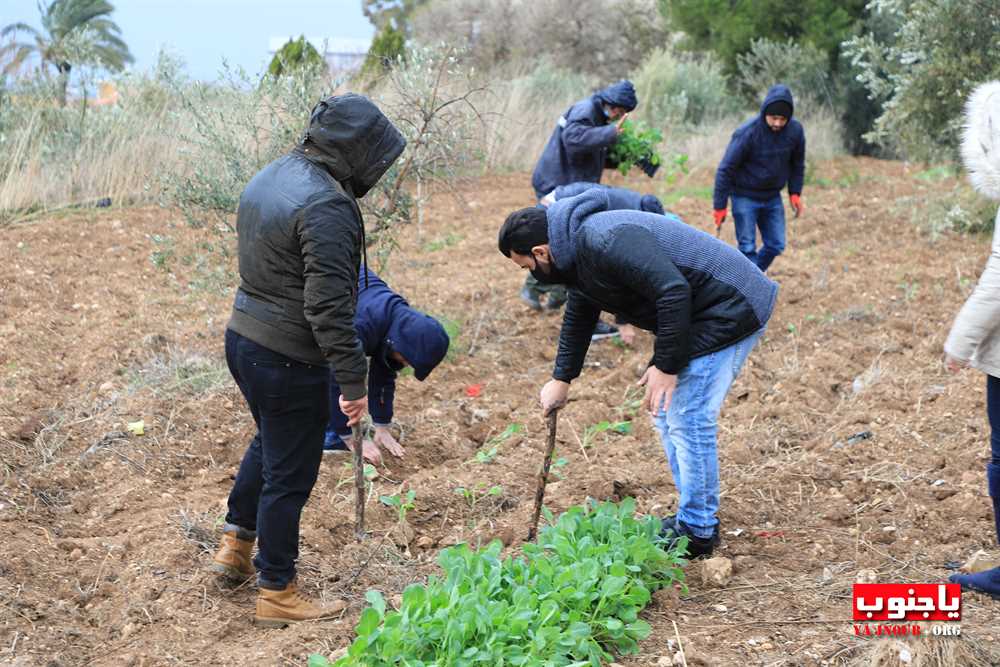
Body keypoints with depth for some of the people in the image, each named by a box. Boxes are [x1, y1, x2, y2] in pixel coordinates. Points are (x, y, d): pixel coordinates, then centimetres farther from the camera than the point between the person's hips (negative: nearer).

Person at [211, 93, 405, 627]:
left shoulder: (269, 178, 7)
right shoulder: (327, 206, -23)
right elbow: (329, 307, -26)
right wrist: (354, 380, -20)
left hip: (242, 337, 9)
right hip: (289, 360, -9)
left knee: (270, 441, 31)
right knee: (288, 475, 5)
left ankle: (235, 542, 42)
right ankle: (276, 592, 19)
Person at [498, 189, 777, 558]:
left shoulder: (604, 242, -26)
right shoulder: (579, 251, 9)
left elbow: (674, 292, -31)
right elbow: (578, 318, 25)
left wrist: (666, 365, -23)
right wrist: (561, 379, 28)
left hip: (729, 309, -11)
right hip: (705, 314, 11)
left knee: (688, 420, -8)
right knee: (666, 413, 16)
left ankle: (697, 532, 5)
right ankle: (693, 516, 26)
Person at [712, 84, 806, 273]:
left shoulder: (795, 130, -10)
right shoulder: (747, 133, -23)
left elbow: (797, 164, 9)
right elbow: (725, 169, -16)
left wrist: (795, 193, 3)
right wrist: (720, 206, -15)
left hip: (772, 198, 5)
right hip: (745, 197, -5)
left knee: (776, 245, 6)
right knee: (747, 247, -7)